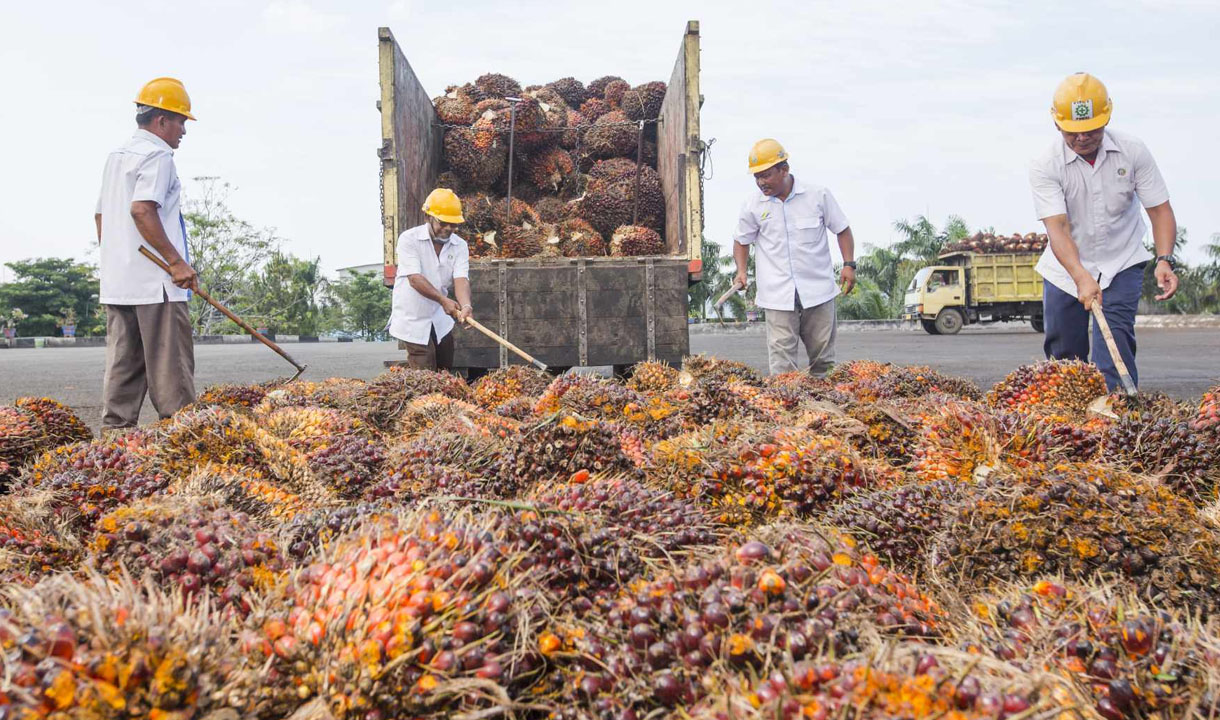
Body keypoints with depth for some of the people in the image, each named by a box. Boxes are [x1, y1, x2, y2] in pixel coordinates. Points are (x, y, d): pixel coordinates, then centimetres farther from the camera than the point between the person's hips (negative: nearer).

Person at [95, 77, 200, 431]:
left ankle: (115, 431, 10)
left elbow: (101, 215, 23)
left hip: (116, 281, 9)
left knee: (123, 363, 9)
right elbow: (142, 209, -22)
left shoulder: (116, 157, 20)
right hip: (155, 282, -9)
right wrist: (177, 261, -21)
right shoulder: (157, 156, -9)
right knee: (170, 365, -5)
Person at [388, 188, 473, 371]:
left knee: (445, 373, 15)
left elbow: (461, 279, -16)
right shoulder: (409, 239, -14)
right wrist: (443, 300, -34)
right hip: (413, 319, -5)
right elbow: (414, 278, -24)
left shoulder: (460, 246, -2)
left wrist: (465, 306, -37)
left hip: (441, 320, 5)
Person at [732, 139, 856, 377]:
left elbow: (842, 230, 9)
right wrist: (741, 270, 0)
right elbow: (742, 241, 16)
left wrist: (849, 264, -2)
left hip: (818, 290, 0)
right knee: (781, 360, -9)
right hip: (778, 295, 0)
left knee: (823, 357, 9)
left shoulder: (818, 195, 0)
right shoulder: (753, 206, 3)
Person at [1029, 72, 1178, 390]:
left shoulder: (1133, 152, -10)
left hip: (1122, 264, 0)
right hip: (1066, 269, 0)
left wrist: (1164, 260, -25)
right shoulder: (1044, 167, -16)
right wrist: (1081, 278, -41)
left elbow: (1160, 209, -7)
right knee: (1063, 355, 6)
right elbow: (1057, 227, -27)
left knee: (1115, 340, -19)